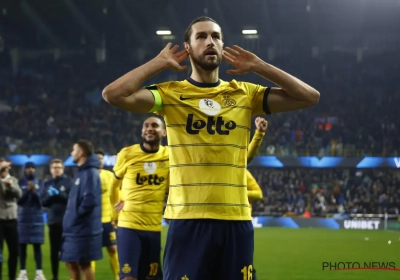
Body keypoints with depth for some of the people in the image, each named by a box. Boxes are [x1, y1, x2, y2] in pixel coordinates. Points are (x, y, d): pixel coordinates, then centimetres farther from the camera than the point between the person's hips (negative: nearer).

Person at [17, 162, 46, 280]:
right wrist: (27, 191, -19)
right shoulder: (20, 182, 3)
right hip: (23, 218, 0)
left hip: (37, 218, 0)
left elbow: (41, 199, -2)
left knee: (37, 245, -1)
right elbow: (18, 200, -5)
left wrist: (34, 191, -18)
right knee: (22, 245, 0)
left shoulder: (40, 183, 6)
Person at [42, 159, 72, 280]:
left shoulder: (68, 181, 0)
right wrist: (50, 196, -10)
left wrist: (59, 194, -17)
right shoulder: (47, 184, 11)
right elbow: (43, 202, 8)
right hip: (53, 221, 4)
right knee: (54, 250, 8)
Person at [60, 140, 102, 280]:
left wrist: (77, 215, -15)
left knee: (83, 264, -3)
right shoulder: (82, 172, 16)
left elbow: (90, 199, -28)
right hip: (75, 228, 10)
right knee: (71, 262, 14)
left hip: (83, 229, -10)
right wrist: (71, 217, 12)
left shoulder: (90, 173, -16)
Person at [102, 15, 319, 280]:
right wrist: (159, 63, -4)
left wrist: (259, 66, 4)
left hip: (236, 220, 2)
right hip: (187, 220, -2)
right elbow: (113, 94, -12)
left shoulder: (246, 94, 9)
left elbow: (310, 97, 4)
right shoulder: (170, 94, 2)